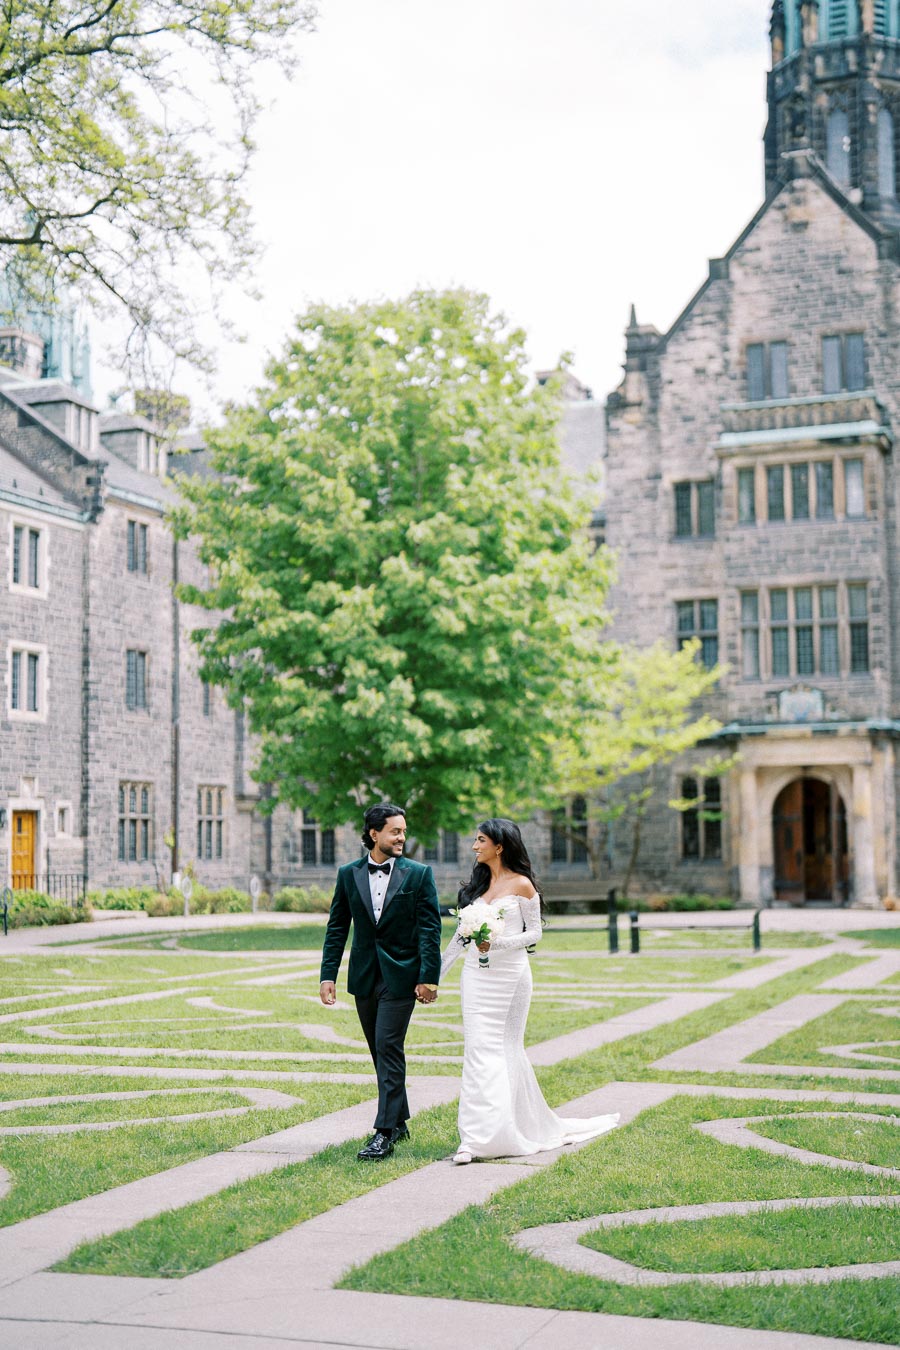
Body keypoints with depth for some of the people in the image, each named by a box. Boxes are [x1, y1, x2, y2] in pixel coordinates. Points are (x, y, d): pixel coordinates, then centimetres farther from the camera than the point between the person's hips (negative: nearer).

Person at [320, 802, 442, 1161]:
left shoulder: (419, 874, -3)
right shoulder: (348, 875, 5)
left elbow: (430, 929, -5)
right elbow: (336, 928, 8)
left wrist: (429, 977, -11)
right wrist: (328, 975, 2)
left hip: (400, 976, -4)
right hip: (364, 978, 4)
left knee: (389, 1049, -10)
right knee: (381, 1051, 13)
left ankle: (385, 1133, -9)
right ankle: (399, 1121, 27)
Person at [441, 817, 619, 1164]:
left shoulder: (521, 885, -4)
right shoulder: (478, 882, 12)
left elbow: (534, 933, -4)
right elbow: (461, 933, 15)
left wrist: (497, 943, -19)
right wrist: (437, 972, 14)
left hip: (509, 975, -4)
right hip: (476, 976, 4)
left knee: (505, 1050, 2)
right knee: (479, 1050, -4)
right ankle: (474, 1138, -5)